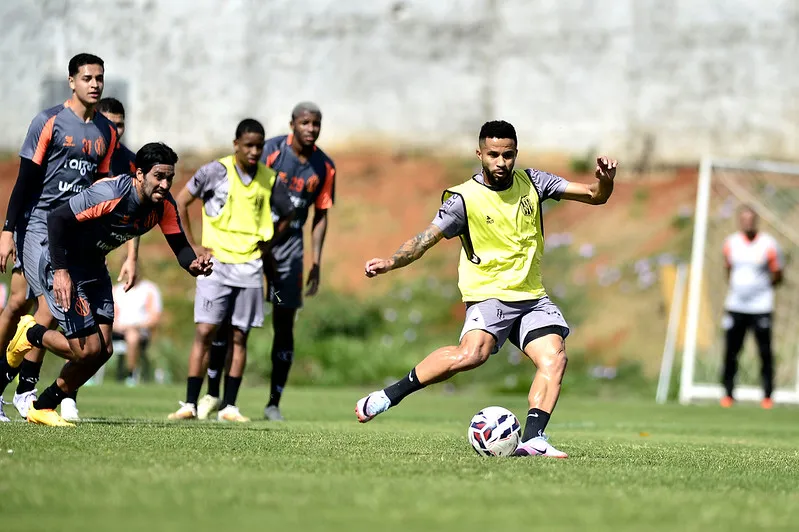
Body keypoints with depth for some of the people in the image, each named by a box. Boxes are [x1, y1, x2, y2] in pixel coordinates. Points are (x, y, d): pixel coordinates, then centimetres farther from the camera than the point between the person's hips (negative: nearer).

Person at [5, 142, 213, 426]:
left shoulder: (164, 205, -10)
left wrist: (194, 264, -29)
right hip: (62, 265, -8)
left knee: (103, 350, 3)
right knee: (87, 349, -13)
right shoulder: (109, 194, -31)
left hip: (94, 268, 8)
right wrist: (61, 271, -31)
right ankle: (32, 333, 16)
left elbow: (179, 245, -5)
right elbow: (57, 218, -28)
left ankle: (42, 408, 19)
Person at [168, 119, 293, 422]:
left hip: (249, 266, 3)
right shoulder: (216, 172, -6)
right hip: (216, 263, -3)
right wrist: (192, 246, -4)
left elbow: (286, 215, 20)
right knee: (204, 332, -8)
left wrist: (267, 243, 7)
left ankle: (229, 406, 8)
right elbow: (180, 202, 0)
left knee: (239, 337, 4)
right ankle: (190, 404, -6)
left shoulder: (269, 180, 4)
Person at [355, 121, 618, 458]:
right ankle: (388, 396, -21)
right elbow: (427, 238, -8)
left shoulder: (531, 183, 6)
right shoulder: (464, 199, -5)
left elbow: (595, 196, 6)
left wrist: (605, 181, -17)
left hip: (532, 297, 5)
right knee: (472, 353, -31)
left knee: (555, 358, -20)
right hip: (488, 294, -5)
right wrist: (391, 262, -25)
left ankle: (533, 438, -22)